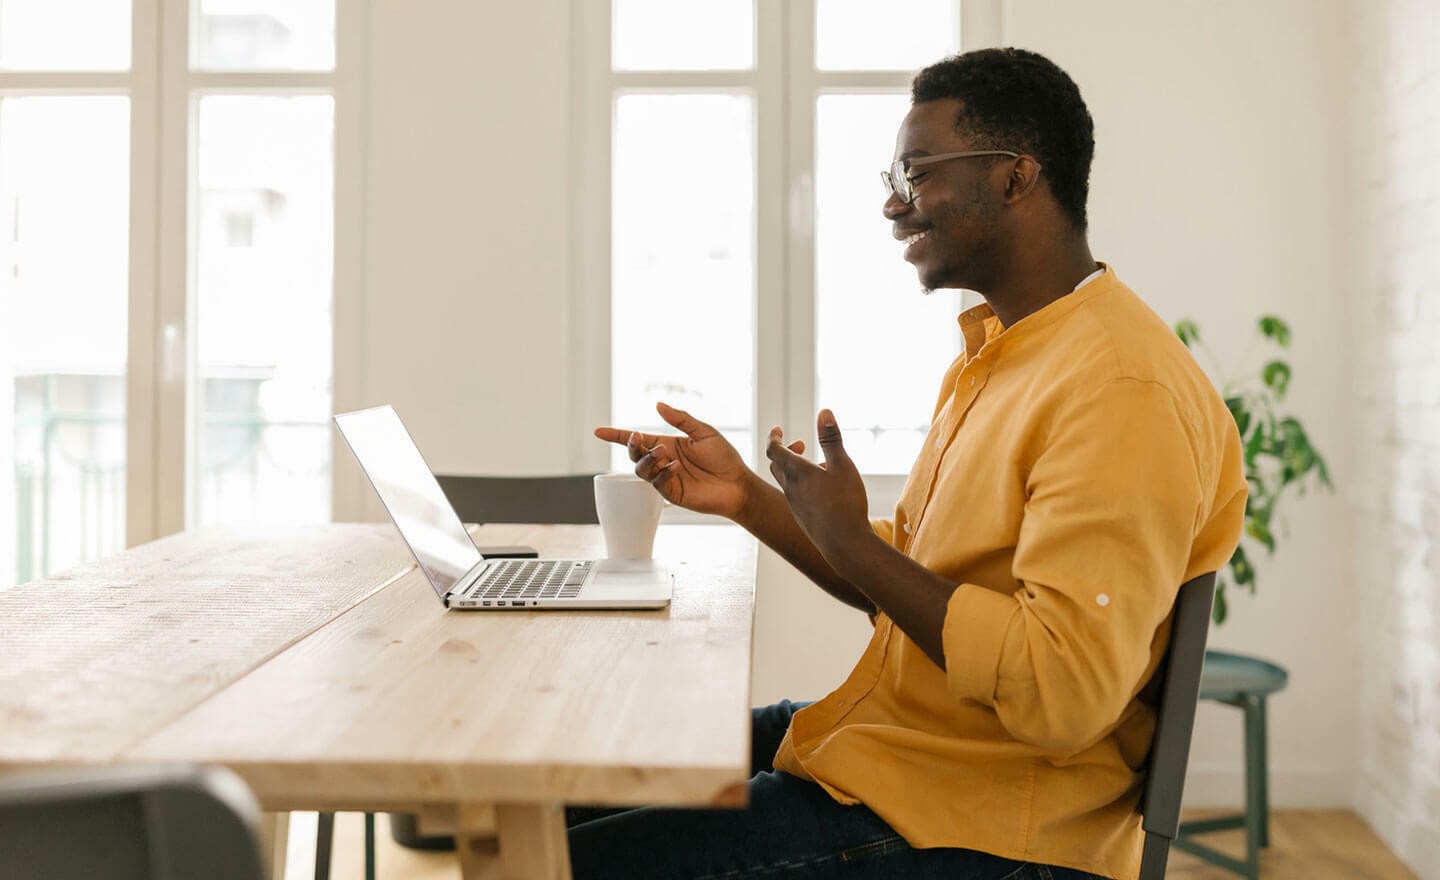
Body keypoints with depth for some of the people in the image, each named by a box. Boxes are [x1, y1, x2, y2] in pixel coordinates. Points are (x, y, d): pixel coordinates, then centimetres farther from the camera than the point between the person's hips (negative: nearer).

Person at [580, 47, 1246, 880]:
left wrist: (849, 539, -20)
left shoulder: (1120, 391, -21)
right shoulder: (995, 351, 13)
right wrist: (747, 496, 5)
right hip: (897, 743, 10)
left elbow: (1063, 696, -28)